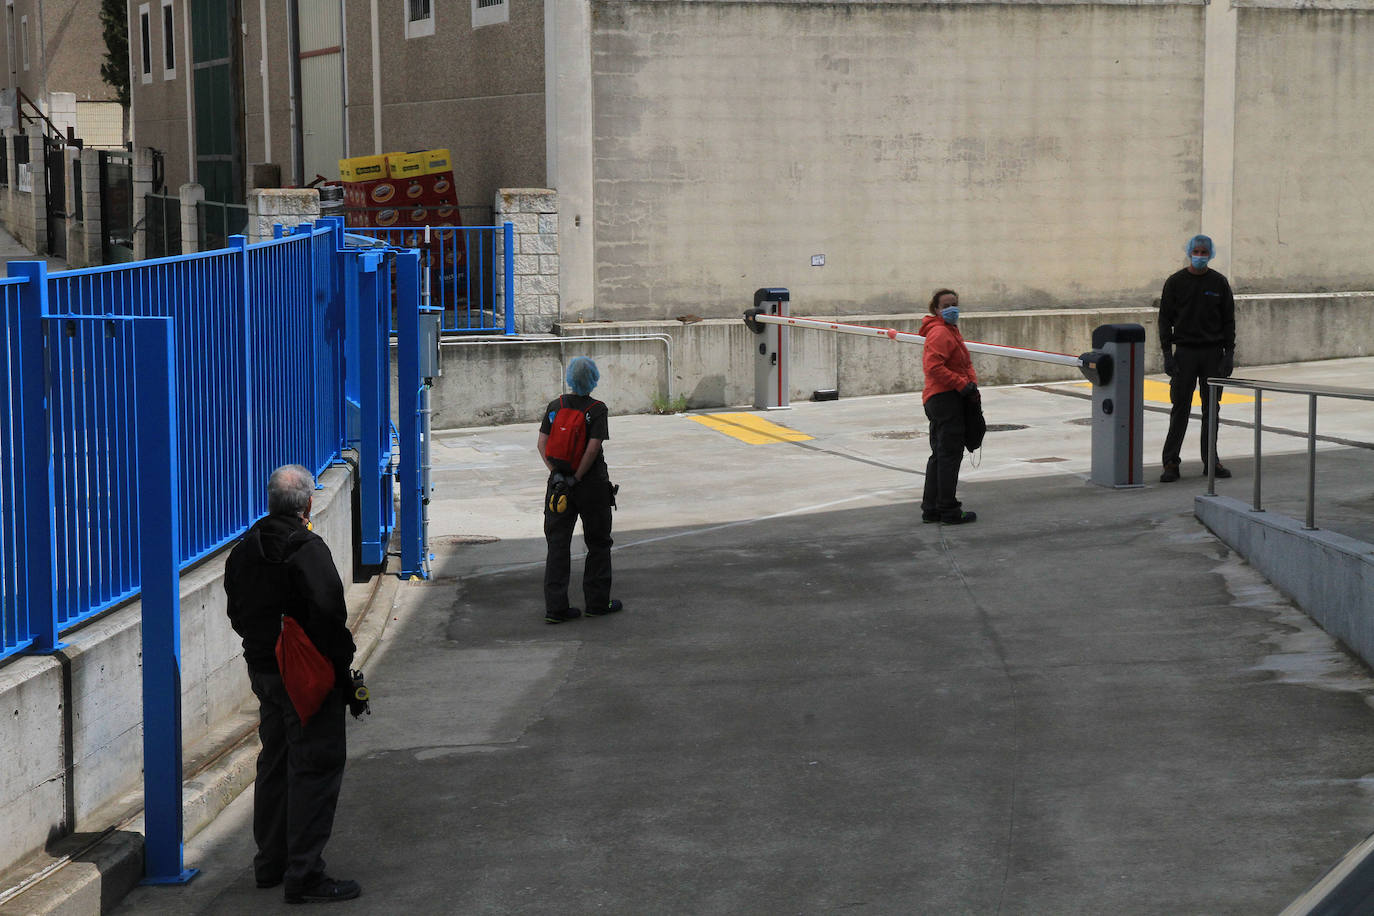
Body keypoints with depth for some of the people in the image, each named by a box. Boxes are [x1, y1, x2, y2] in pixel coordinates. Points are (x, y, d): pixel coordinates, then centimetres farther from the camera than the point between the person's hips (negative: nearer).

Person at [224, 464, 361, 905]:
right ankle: (304, 874, -6)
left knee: (275, 763, 19)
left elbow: (237, 612, 15)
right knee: (315, 768, -5)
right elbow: (327, 613, -23)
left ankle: (271, 862, 27)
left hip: (262, 669, 9)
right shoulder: (307, 549, -18)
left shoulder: (245, 549, 8)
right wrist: (341, 663, -13)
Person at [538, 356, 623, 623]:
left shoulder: (555, 406, 3)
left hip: (559, 482, 4)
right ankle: (597, 602, 16)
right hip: (591, 483, -3)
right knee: (598, 544, 12)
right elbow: (593, 448, -18)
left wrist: (557, 473, -2)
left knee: (557, 544, 5)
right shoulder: (597, 409, -10)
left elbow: (542, 444, -1)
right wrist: (577, 478, -11)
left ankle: (555, 607, 1)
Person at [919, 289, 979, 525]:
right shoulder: (940, 333, -14)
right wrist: (962, 384, -20)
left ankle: (931, 509, 20)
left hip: (939, 401, 11)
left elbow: (966, 363, 23)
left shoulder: (952, 331, 20)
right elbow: (933, 366, -25)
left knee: (940, 456, 14)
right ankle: (949, 511, -3)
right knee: (950, 454, -7)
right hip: (945, 398, -11)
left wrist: (972, 382, 4)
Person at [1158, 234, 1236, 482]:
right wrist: (1167, 354, -7)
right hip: (1185, 352, -2)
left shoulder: (1219, 283, 5)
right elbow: (1165, 319, 1)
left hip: (1213, 353, 2)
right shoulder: (1175, 282, 1)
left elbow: (1228, 320, 7)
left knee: (1211, 408, 6)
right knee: (1180, 408, -4)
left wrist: (1229, 353, -1)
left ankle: (1211, 460, 14)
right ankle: (1171, 463, -3)